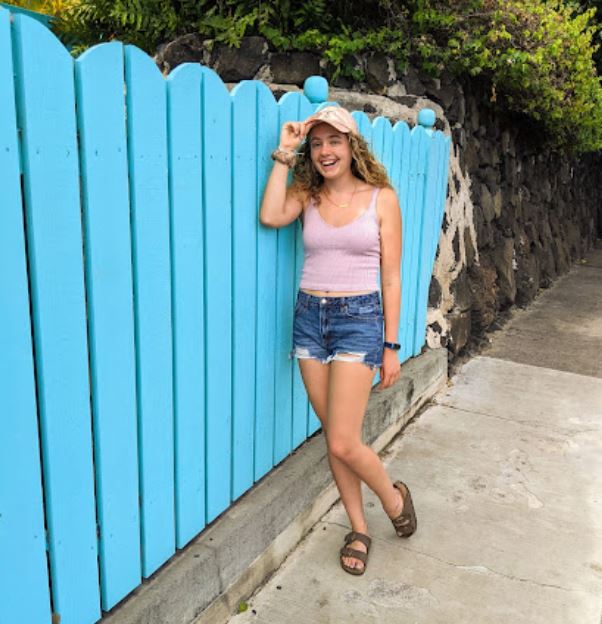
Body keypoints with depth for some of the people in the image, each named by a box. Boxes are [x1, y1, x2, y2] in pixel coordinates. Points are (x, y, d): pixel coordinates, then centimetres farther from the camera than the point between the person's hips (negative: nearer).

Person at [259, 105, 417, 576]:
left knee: (343, 444, -7)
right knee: (333, 436, 10)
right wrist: (284, 153, -6)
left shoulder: (381, 198, -1)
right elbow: (271, 216, -15)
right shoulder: (306, 195, 7)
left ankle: (394, 497, 26)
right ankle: (359, 529, 30)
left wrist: (391, 347, -3)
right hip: (310, 316, 4)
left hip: (359, 317, -4)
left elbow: (391, 277, -1)